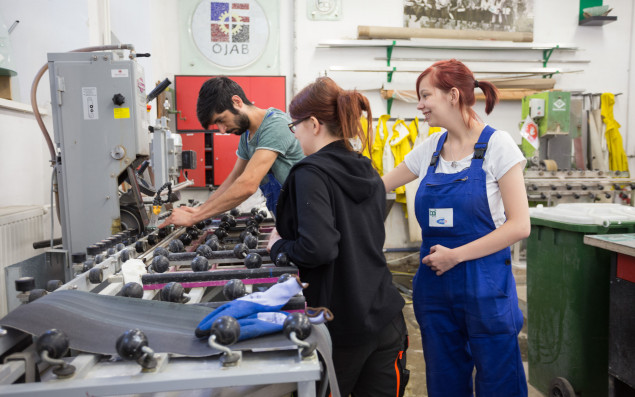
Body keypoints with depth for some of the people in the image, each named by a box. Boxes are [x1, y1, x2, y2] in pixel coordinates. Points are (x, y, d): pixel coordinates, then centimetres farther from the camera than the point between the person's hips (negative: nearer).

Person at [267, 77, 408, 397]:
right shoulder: (369, 173, 8)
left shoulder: (311, 173, -16)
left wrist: (278, 246, -7)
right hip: (385, 319, 7)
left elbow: (318, 248, -28)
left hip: (342, 328, -6)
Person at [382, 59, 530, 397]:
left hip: (485, 286, -5)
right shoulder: (430, 148, 7)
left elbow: (519, 225, -12)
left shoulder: (496, 144, -8)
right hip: (434, 285, 5)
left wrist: (457, 254, -17)